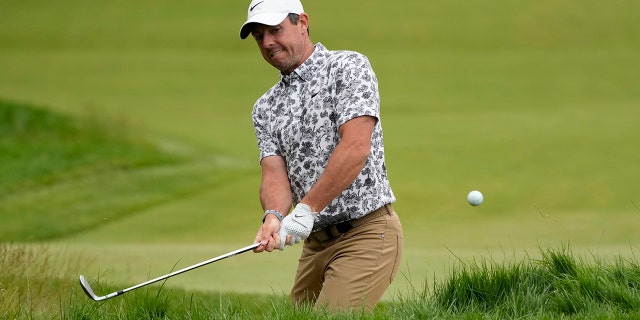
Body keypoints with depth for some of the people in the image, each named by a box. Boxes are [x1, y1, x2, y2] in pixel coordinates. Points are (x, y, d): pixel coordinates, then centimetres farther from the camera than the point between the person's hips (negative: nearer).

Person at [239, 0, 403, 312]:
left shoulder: (348, 67, -5)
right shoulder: (265, 108, 14)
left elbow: (356, 148, -18)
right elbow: (275, 175, 1)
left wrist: (307, 209, -22)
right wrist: (273, 216, -23)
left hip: (366, 232, -7)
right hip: (315, 241, 7)